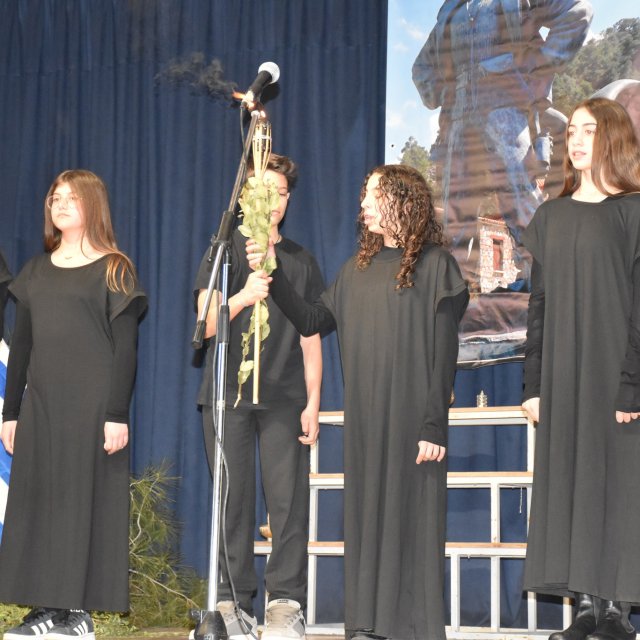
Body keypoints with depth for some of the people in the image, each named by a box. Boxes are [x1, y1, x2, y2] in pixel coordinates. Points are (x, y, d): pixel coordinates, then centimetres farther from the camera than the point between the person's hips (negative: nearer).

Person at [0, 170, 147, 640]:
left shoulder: (113, 271, 1)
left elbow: (125, 348, -5)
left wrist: (117, 414, -13)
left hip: (91, 405, -5)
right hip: (40, 405, 5)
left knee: (85, 499, -5)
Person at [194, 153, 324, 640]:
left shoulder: (300, 259, 16)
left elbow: (310, 337, 14)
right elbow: (206, 323, 1)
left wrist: (313, 402, 5)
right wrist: (244, 296, -18)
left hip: (284, 398, 1)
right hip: (229, 394, -1)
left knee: (289, 499, -6)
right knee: (234, 499, -2)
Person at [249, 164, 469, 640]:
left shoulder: (435, 265, -4)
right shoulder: (358, 269, 15)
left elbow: (444, 354, -8)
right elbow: (312, 320, 12)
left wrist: (434, 425, -14)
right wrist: (272, 276, 3)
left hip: (412, 417, -6)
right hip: (365, 420, 6)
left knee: (413, 517, -3)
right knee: (367, 516, 7)